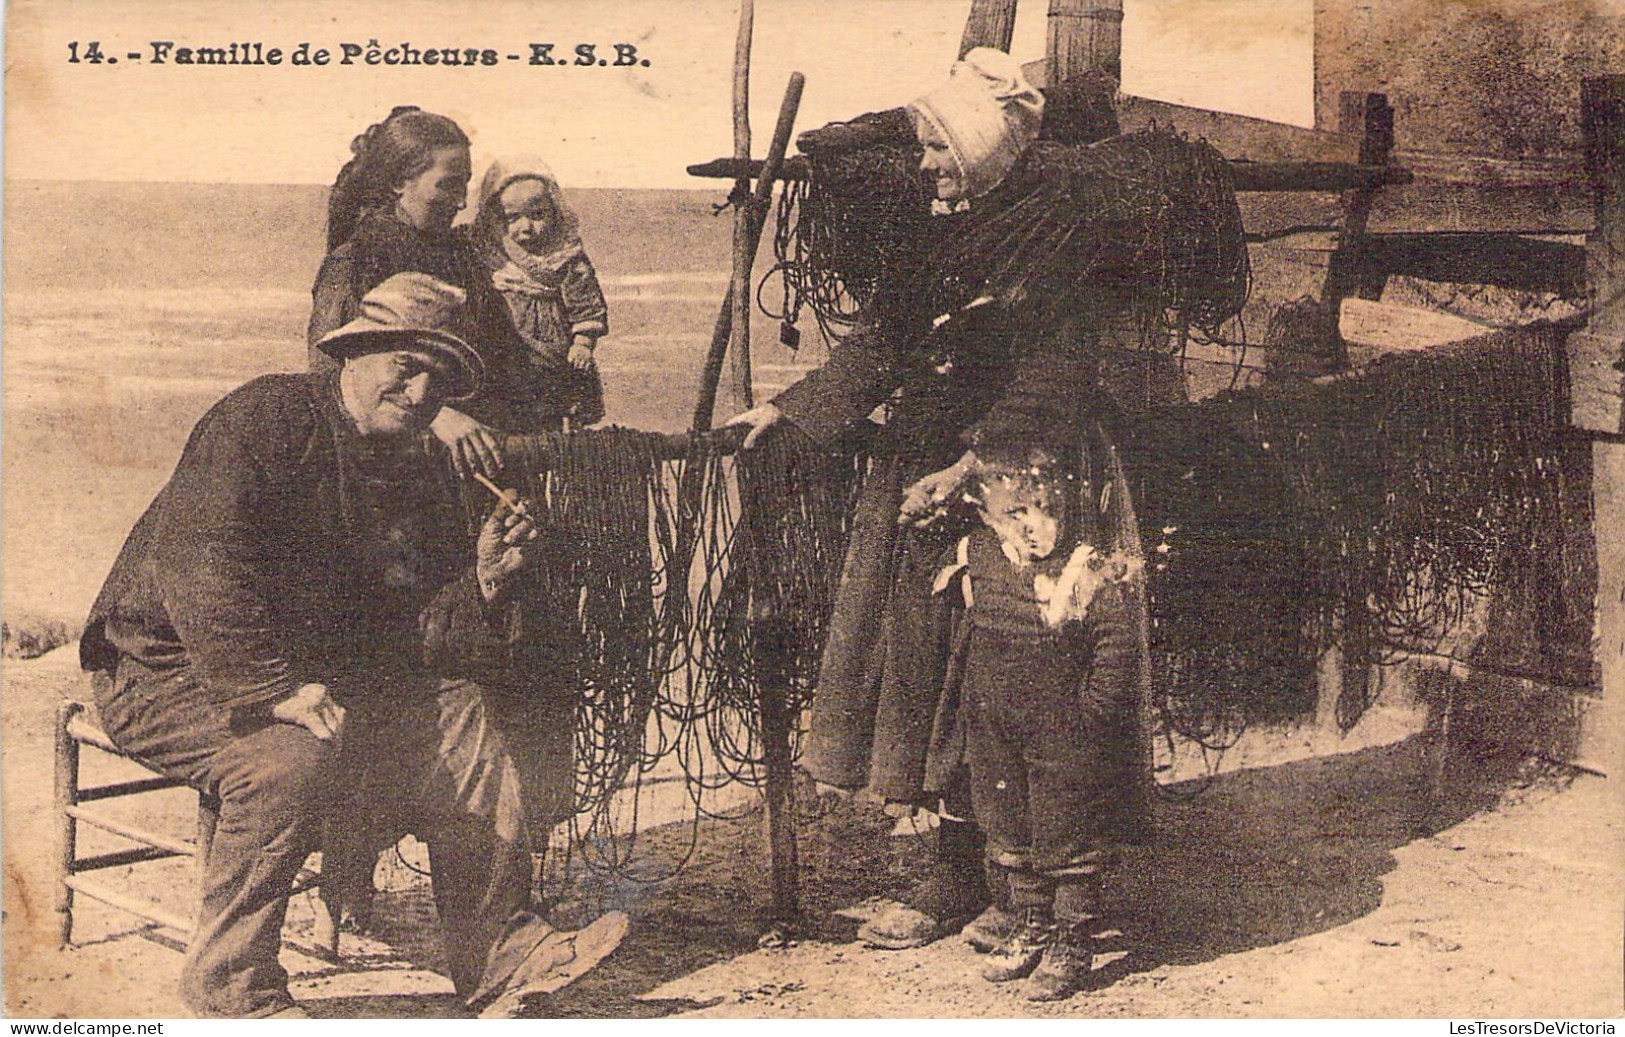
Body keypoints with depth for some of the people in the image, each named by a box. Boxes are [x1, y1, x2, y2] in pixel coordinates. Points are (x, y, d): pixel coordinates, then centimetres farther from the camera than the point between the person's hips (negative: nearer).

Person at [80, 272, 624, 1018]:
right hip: (168, 669, -8)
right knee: (294, 753, -34)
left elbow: (410, 633, 3)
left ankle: (499, 954, 4)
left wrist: (481, 582, -17)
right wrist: (275, 688, -36)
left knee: (461, 713, -3)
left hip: (307, 671, 8)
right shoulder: (268, 418, -17)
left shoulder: (411, 479, 8)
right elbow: (193, 561, -30)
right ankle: (229, 983, -14)